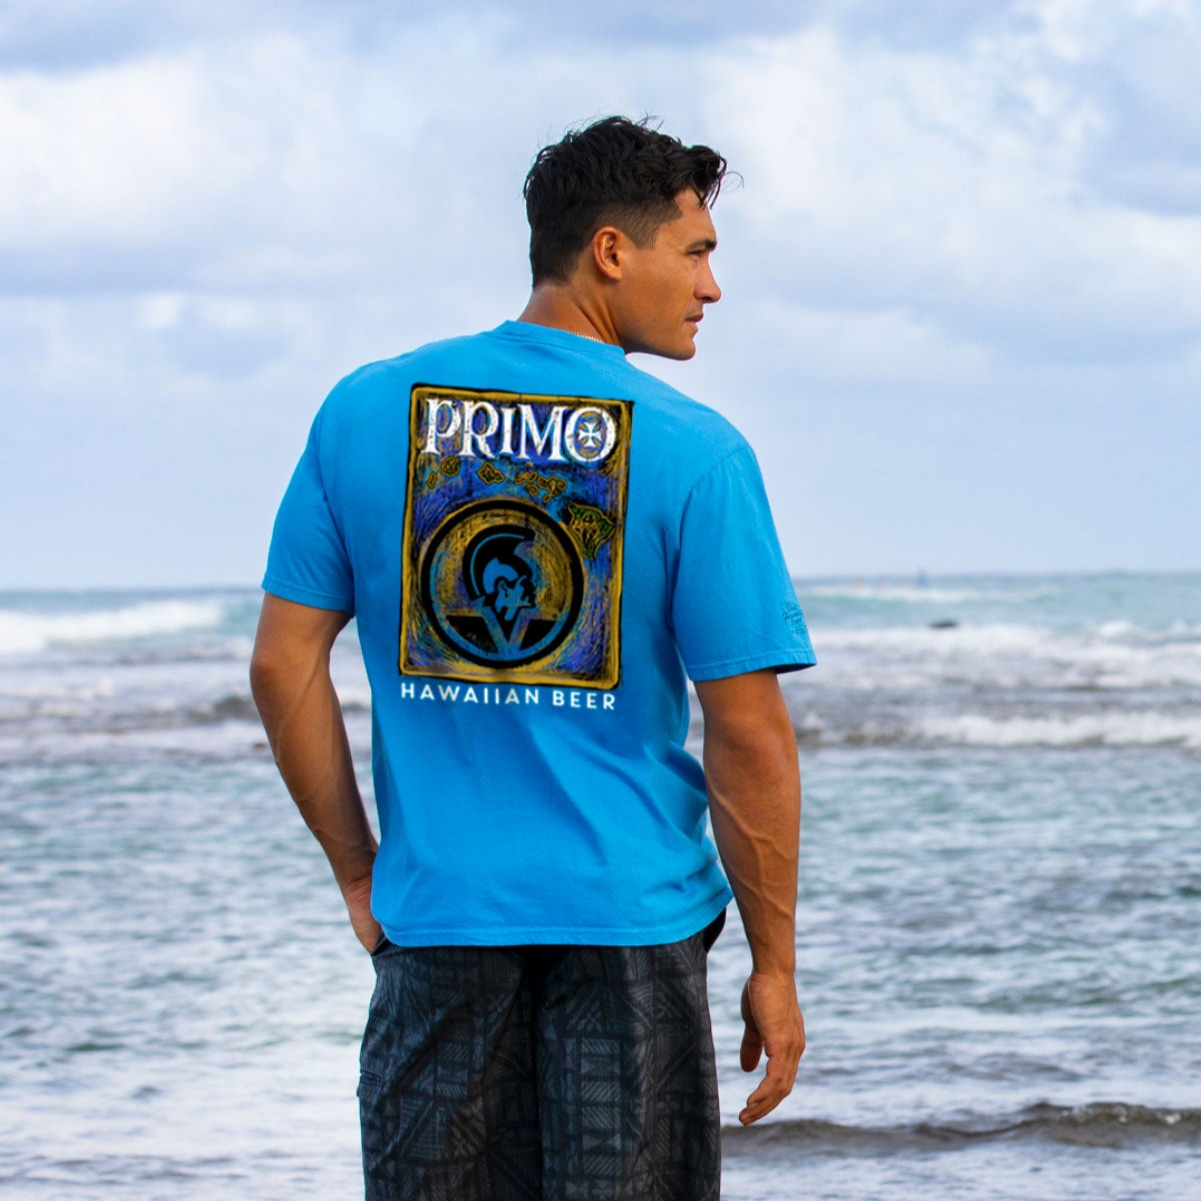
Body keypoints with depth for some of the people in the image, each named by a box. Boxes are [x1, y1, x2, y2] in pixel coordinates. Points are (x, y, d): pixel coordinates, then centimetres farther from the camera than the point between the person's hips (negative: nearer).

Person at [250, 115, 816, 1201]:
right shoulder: (695, 454, -7)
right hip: (631, 927, -3)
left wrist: (361, 876, 12)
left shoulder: (366, 413, 3)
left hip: (434, 919, 3)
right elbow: (749, 734, -8)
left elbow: (284, 669, 3)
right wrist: (774, 967, 0)